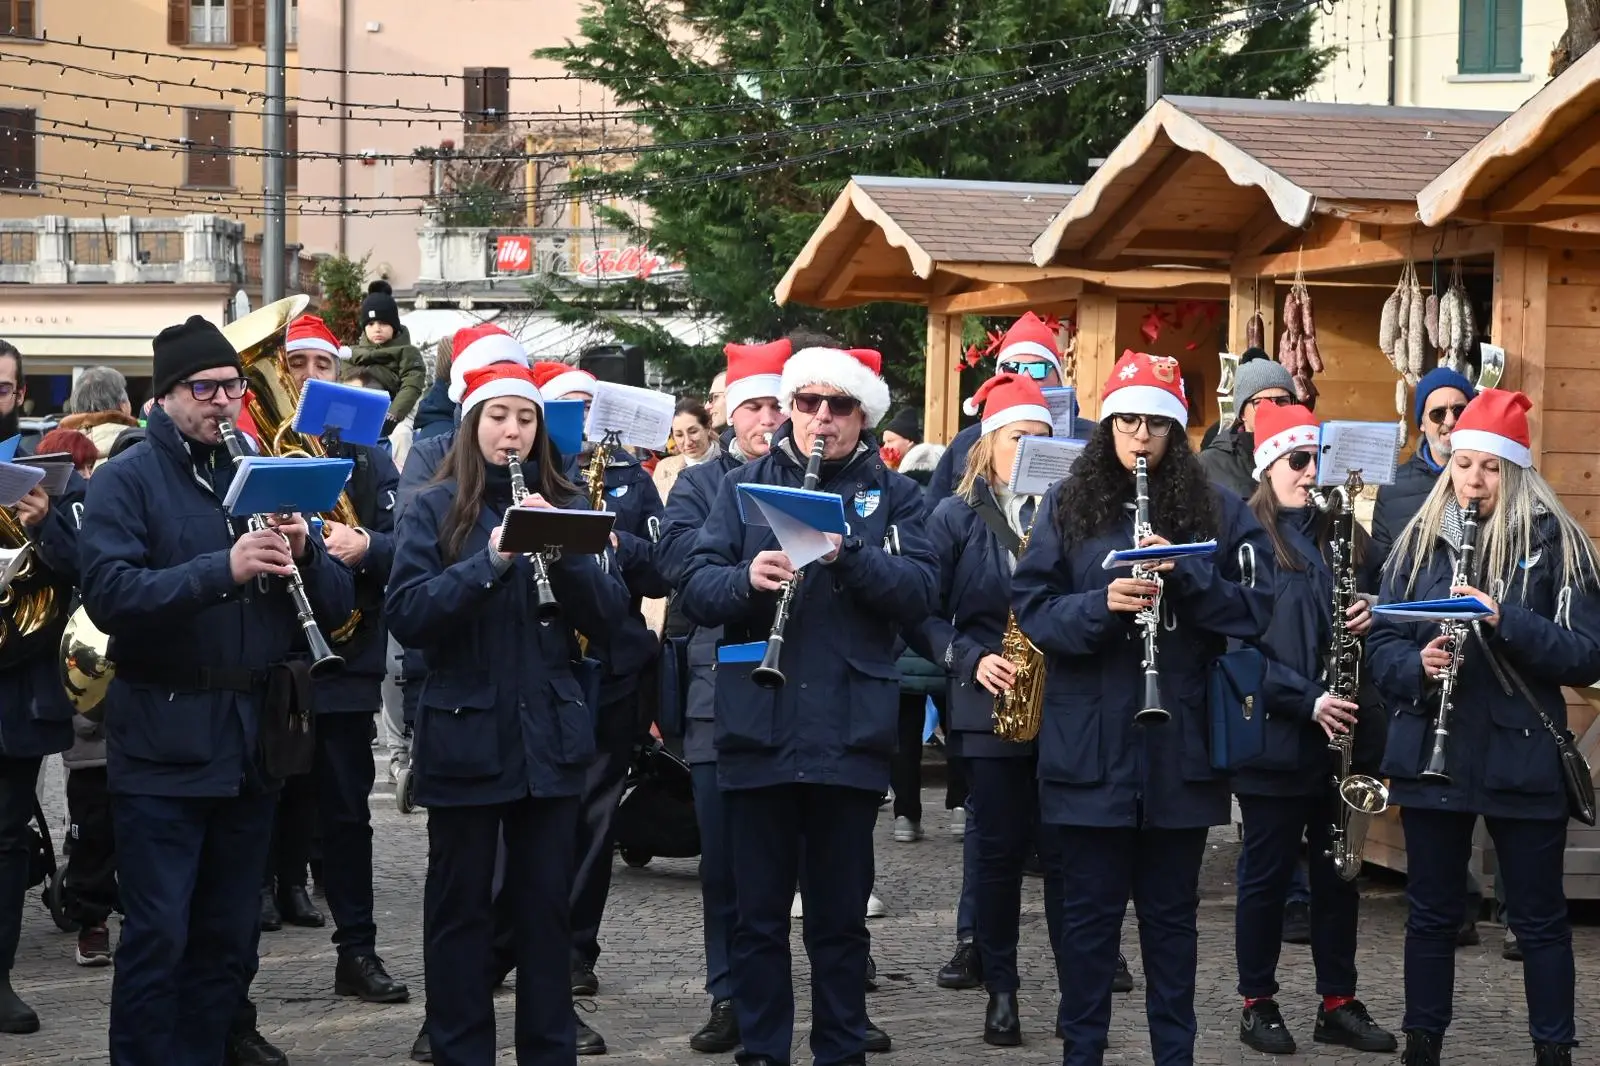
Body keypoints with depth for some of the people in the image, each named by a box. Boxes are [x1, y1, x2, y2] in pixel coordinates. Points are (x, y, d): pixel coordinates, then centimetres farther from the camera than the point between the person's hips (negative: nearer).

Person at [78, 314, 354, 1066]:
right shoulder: (126, 481, -3)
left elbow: (337, 604, 7)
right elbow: (109, 594, -20)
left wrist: (304, 552, -14)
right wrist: (223, 568, -29)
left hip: (253, 739, 5)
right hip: (162, 744, -5)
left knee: (229, 936, 11)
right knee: (158, 937, -5)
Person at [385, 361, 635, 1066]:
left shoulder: (564, 506, 8)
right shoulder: (434, 509, -1)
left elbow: (606, 612, 1)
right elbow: (406, 616, -13)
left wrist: (562, 548, -16)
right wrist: (490, 560, -23)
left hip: (550, 733, 3)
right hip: (465, 733, -2)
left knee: (546, 901, 9)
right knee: (460, 904, 5)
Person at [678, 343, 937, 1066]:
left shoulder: (892, 494, 7)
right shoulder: (745, 486, 9)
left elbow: (919, 593, -6)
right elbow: (695, 589, 0)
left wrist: (847, 552, -20)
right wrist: (747, 578, -21)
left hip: (850, 732, -1)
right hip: (756, 728, 1)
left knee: (841, 917, 7)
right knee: (758, 914, 7)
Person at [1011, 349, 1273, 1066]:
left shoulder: (1217, 510, 5)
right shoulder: (1068, 506, 3)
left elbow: (1254, 607, -1)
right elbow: (1032, 608, -3)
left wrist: (1186, 574, -16)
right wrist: (1100, 604, -21)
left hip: (1180, 742, 1)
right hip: (1090, 743, -1)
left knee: (1172, 911, 10)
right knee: (1089, 910, 5)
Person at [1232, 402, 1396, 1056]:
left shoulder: (1333, 533, 10)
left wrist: (1363, 621, -6)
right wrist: (1306, 699, -19)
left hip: (1335, 733, 6)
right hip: (1273, 735, -6)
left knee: (1338, 870, 10)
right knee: (1268, 873, 4)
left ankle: (1338, 1003, 19)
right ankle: (1258, 1003, 15)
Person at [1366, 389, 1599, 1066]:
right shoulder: (1419, 541, 5)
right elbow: (1381, 643, 6)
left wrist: (1505, 620, -24)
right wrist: (1417, 665, -16)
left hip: (1522, 759, -2)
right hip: (1431, 755, 3)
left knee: (1538, 918, 7)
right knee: (1431, 913, 11)